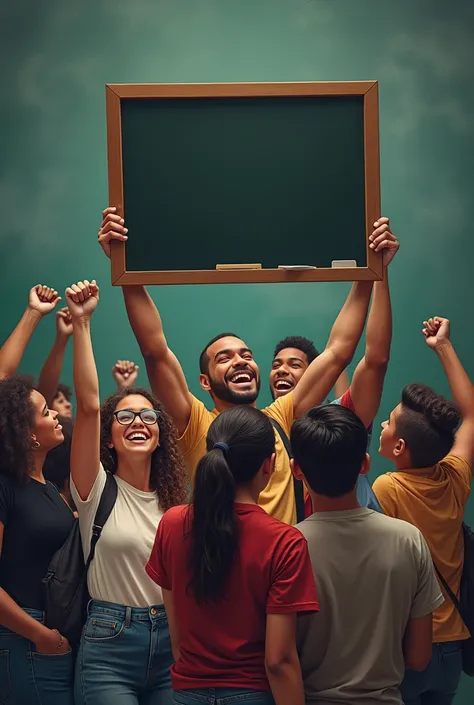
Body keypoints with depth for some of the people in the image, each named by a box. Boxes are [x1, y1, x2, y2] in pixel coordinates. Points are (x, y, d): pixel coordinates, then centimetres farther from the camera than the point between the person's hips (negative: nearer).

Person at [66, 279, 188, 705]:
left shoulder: (175, 500, 10)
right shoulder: (99, 491, -2)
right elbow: (88, 405, -14)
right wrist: (81, 323, -18)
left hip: (172, 642, 4)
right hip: (109, 645, -4)